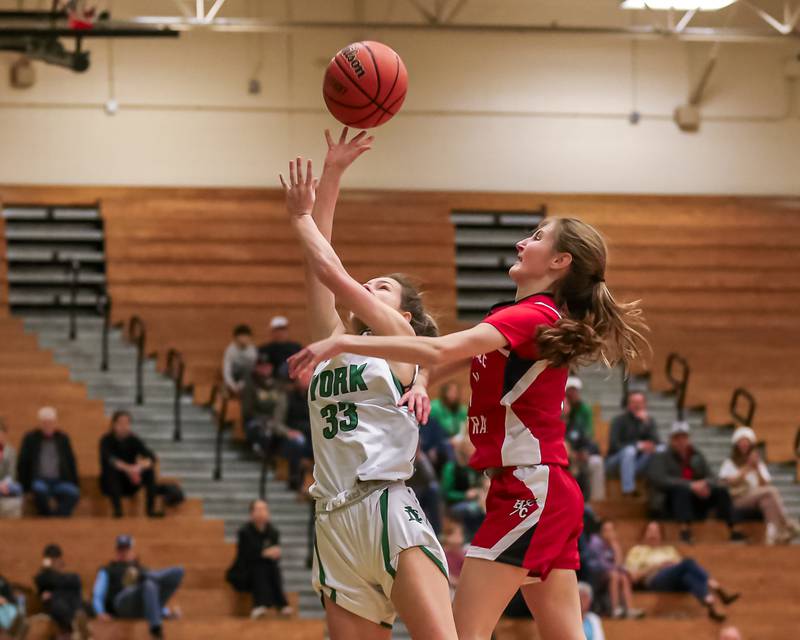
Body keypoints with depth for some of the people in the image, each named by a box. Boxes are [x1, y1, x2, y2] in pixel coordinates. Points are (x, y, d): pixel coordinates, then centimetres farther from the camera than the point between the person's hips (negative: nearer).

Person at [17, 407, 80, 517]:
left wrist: (74, 485, 5)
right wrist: (25, 486, -2)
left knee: (74, 494, -31)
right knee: (40, 490, -38)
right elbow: (22, 464, 7)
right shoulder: (30, 438, 7)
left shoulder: (63, 438, 12)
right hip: (39, 480, -2)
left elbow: (71, 462, 15)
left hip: (60, 481, 2)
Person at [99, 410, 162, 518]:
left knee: (150, 469, -22)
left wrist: (139, 467, -38)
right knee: (112, 469, -34)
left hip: (129, 484, 3)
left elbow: (151, 457, -16)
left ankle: (151, 509, -26)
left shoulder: (134, 440, -2)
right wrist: (128, 468, -46)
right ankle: (117, 509, -38)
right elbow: (109, 460, -31)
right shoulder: (106, 440, -11)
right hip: (110, 483, -3)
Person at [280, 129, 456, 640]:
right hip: (336, 521, 6)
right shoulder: (333, 343, 23)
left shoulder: (399, 340, 8)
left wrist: (302, 217, 15)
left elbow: (332, 271, 0)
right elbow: (319, 268, 17)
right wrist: (332, 173, 16)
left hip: (388, 507, -6)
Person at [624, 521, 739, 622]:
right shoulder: (637, 551, 21)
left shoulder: (669, 549, 34)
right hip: (654, 580, -4)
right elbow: (633, 576, 6)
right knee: (687, 563, -32)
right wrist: (656, 566, -2)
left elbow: (681, 567, 22)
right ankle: (719, 591, -53)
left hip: (678, 581, 4)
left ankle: (711, 603, -65)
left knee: (687, 576, -36)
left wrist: (674, 565, 0)